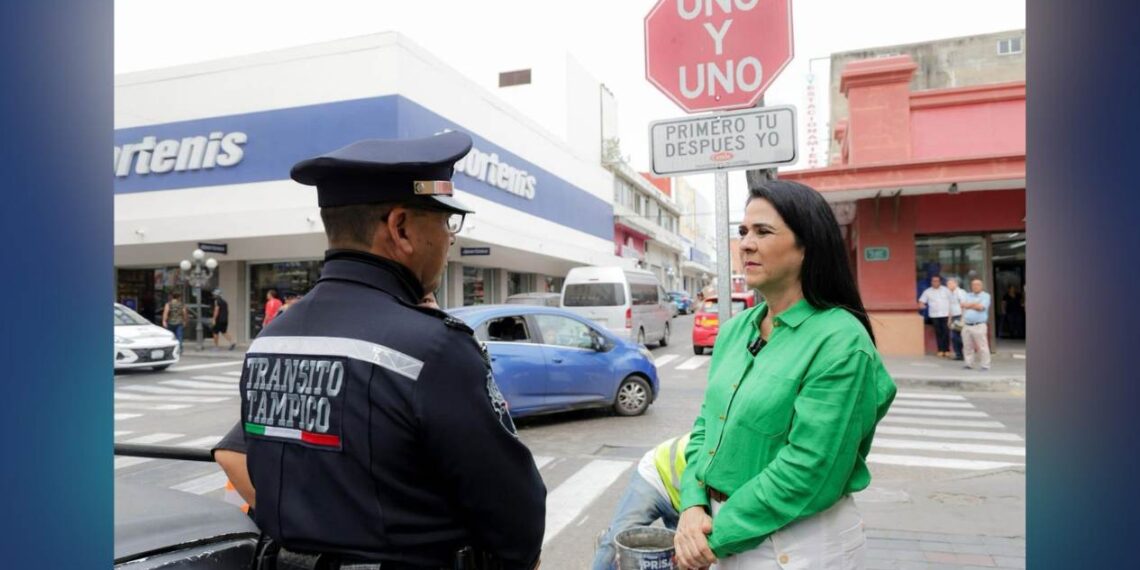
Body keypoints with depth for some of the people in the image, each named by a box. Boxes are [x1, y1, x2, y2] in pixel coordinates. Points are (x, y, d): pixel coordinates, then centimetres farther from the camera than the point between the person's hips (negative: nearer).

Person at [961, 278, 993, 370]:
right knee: (967, 346, 8)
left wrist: (969, 305, -5)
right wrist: (975, 304, -9)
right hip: (966, 325, 5)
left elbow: (981, 307, -13)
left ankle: (985, 365, 0)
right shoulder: (967, 295, 17)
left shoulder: (985, 296, 2)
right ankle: (969, 364, 17)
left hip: (979, 326, -5)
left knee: (982, 347, -5)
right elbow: (963, 305, 1)